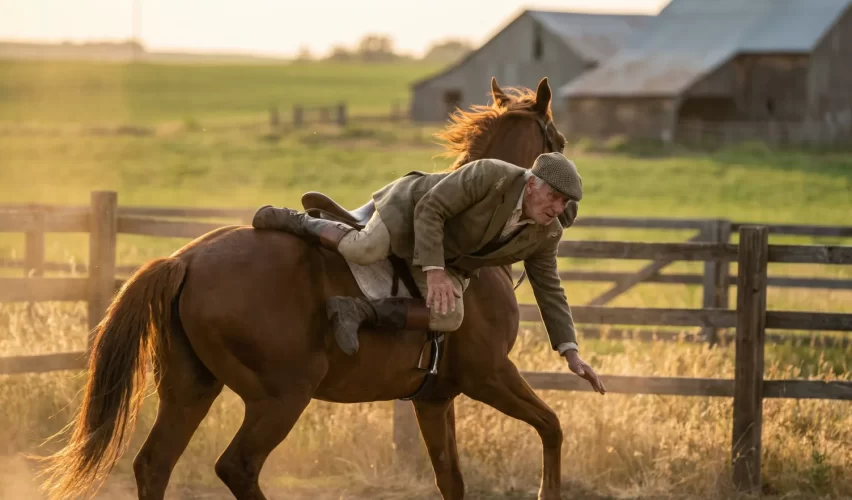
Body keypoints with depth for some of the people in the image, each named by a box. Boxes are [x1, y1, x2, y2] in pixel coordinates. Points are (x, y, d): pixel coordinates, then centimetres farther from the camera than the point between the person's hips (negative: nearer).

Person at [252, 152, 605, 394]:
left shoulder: (544, 234, -10)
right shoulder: (490, 175, -29)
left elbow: (549, 291, -3)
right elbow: (430, 209, -27)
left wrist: (571, 353, -10)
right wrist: (435, 272, -34)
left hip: (447, 255, 5)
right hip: (411, 210, -5)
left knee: (449, 319, -21)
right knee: (364, 251, -34)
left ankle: (359, 312, -15)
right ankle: (292, 221, -7)